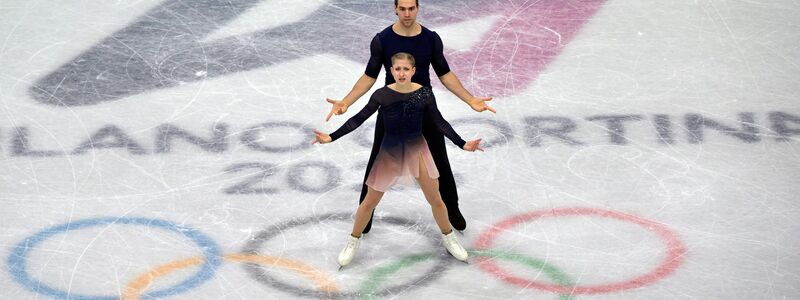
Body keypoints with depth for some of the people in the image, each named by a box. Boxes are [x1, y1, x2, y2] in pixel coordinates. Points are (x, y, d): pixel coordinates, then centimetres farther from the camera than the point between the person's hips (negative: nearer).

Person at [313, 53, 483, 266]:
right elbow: (359, 119, -10)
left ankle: (449, 239, 34)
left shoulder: (424, 94, -14)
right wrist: (331, 137, -16)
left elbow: (439, 122, -3)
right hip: (389, 152, -1)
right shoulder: (382, 95, -17)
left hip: (416, 150, 1)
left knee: (436, 200, 9)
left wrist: (462, 144, -10)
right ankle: (353, 241, 31)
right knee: (370, 202, 10)